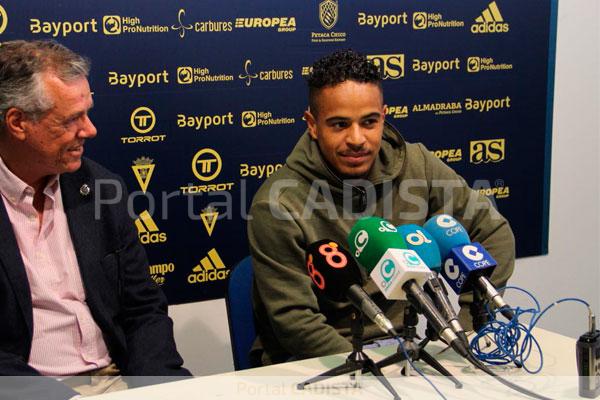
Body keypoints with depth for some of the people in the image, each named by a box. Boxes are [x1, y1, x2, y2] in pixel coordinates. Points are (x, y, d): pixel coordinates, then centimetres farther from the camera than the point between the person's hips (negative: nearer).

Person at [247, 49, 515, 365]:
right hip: (309, 362, -4)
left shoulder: (415, 166, -4)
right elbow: (294, 320, -16)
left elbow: (495, 233, 5)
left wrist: (467, 328, -4)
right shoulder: (276, 206, -17)